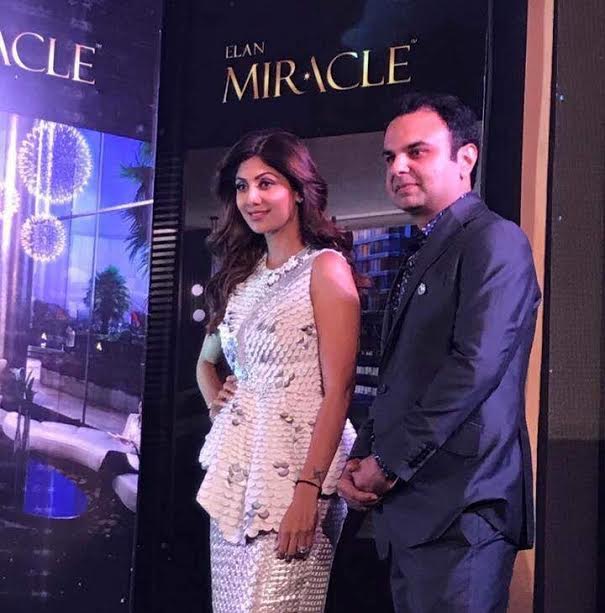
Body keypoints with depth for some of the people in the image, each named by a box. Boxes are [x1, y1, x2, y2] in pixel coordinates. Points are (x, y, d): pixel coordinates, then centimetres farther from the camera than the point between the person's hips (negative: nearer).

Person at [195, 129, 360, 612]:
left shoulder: (325, 267, -5)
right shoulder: (243, 275, 15)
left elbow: (338, 390, -12)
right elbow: (207, 359, 30)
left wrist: (308, 491, -19)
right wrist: (215, 397, 8)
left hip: (293, 469, -7)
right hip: (235, 473, 7)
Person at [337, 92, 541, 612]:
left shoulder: (494, 241, -7)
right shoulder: (421, 258, 21)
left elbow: (475, 365, -18)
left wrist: (389, 462, -14)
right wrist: (362, 462, 7)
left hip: (458, 510, -9)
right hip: (408, 510, 9)